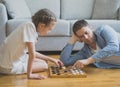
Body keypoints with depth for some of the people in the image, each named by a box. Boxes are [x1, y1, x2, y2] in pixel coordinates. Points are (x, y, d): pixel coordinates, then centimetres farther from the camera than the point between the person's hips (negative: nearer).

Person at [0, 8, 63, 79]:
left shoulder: (33, 28, 2)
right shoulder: (30, 26, -25)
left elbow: (32, 52, 12)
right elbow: (32, 54, -27)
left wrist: (51, 59, 14)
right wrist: (29, 74, -20)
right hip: (10, 66, -8)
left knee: (43, 61, 19)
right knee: (44, 65, 1)